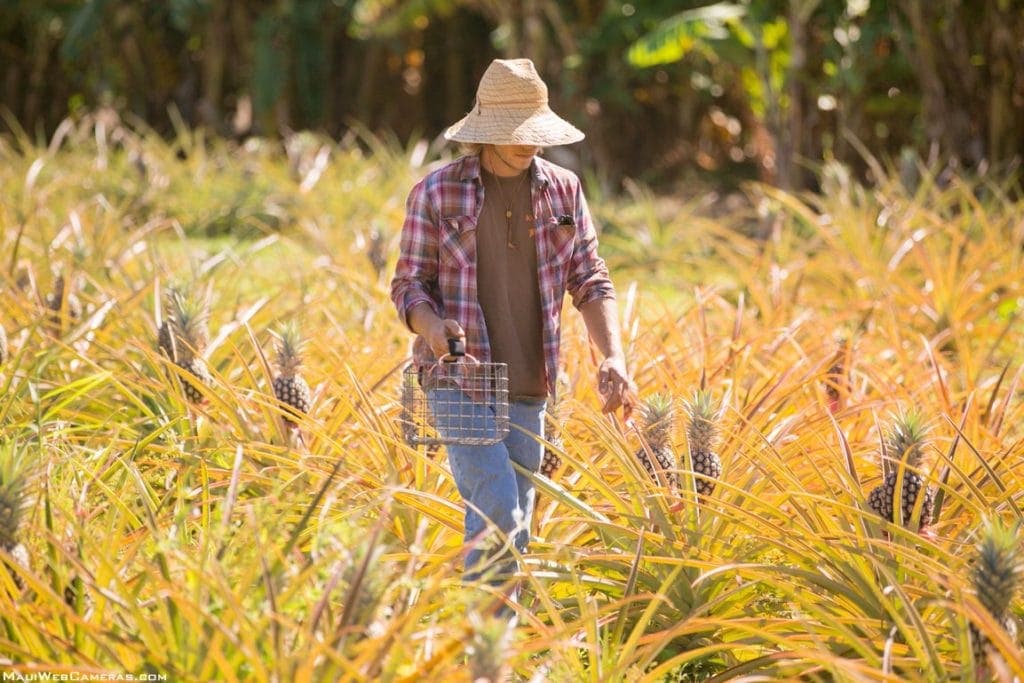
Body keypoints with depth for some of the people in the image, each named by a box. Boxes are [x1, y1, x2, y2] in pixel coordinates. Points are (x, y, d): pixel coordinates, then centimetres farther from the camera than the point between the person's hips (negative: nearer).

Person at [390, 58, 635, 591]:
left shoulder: (563, 191, 7)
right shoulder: (436, 193, -2)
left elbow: (590, 282, 10)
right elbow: (408, 284, 0)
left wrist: (614, 357, -5)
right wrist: (432, 327, -22)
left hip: (526, 387, 4)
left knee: (510, 527, 8)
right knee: (497, 511, -19)